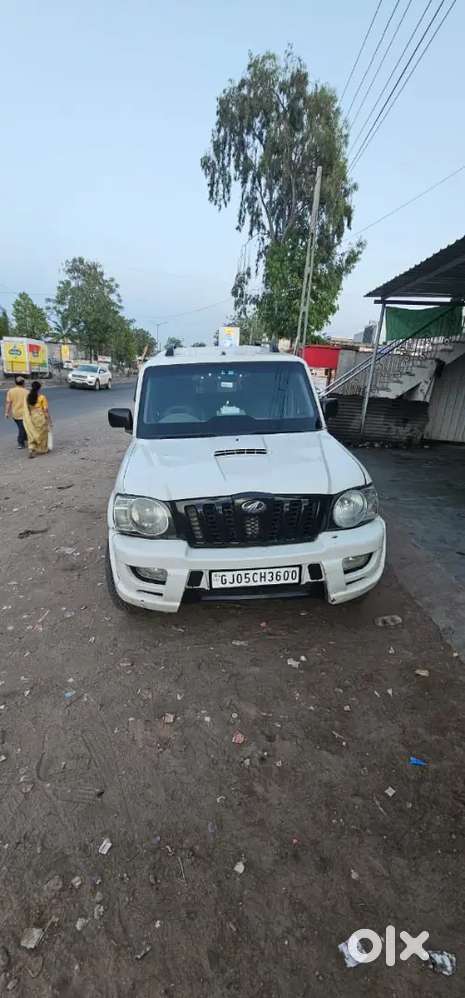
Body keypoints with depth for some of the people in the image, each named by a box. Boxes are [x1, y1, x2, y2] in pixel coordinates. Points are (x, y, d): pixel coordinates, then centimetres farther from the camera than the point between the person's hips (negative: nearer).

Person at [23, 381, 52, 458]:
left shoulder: (28, 397, -1)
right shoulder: (42, 397, -13)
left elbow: (26, 409, 1)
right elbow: (45, 409, -13)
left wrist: (29, 419, 12)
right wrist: (49, 419, -3)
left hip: (31, 418, 3)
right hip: (40, 418, -3)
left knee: (32, 434, 11)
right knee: (42, 434, 14)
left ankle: (31, 450, -3)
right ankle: (43, 450, 26)